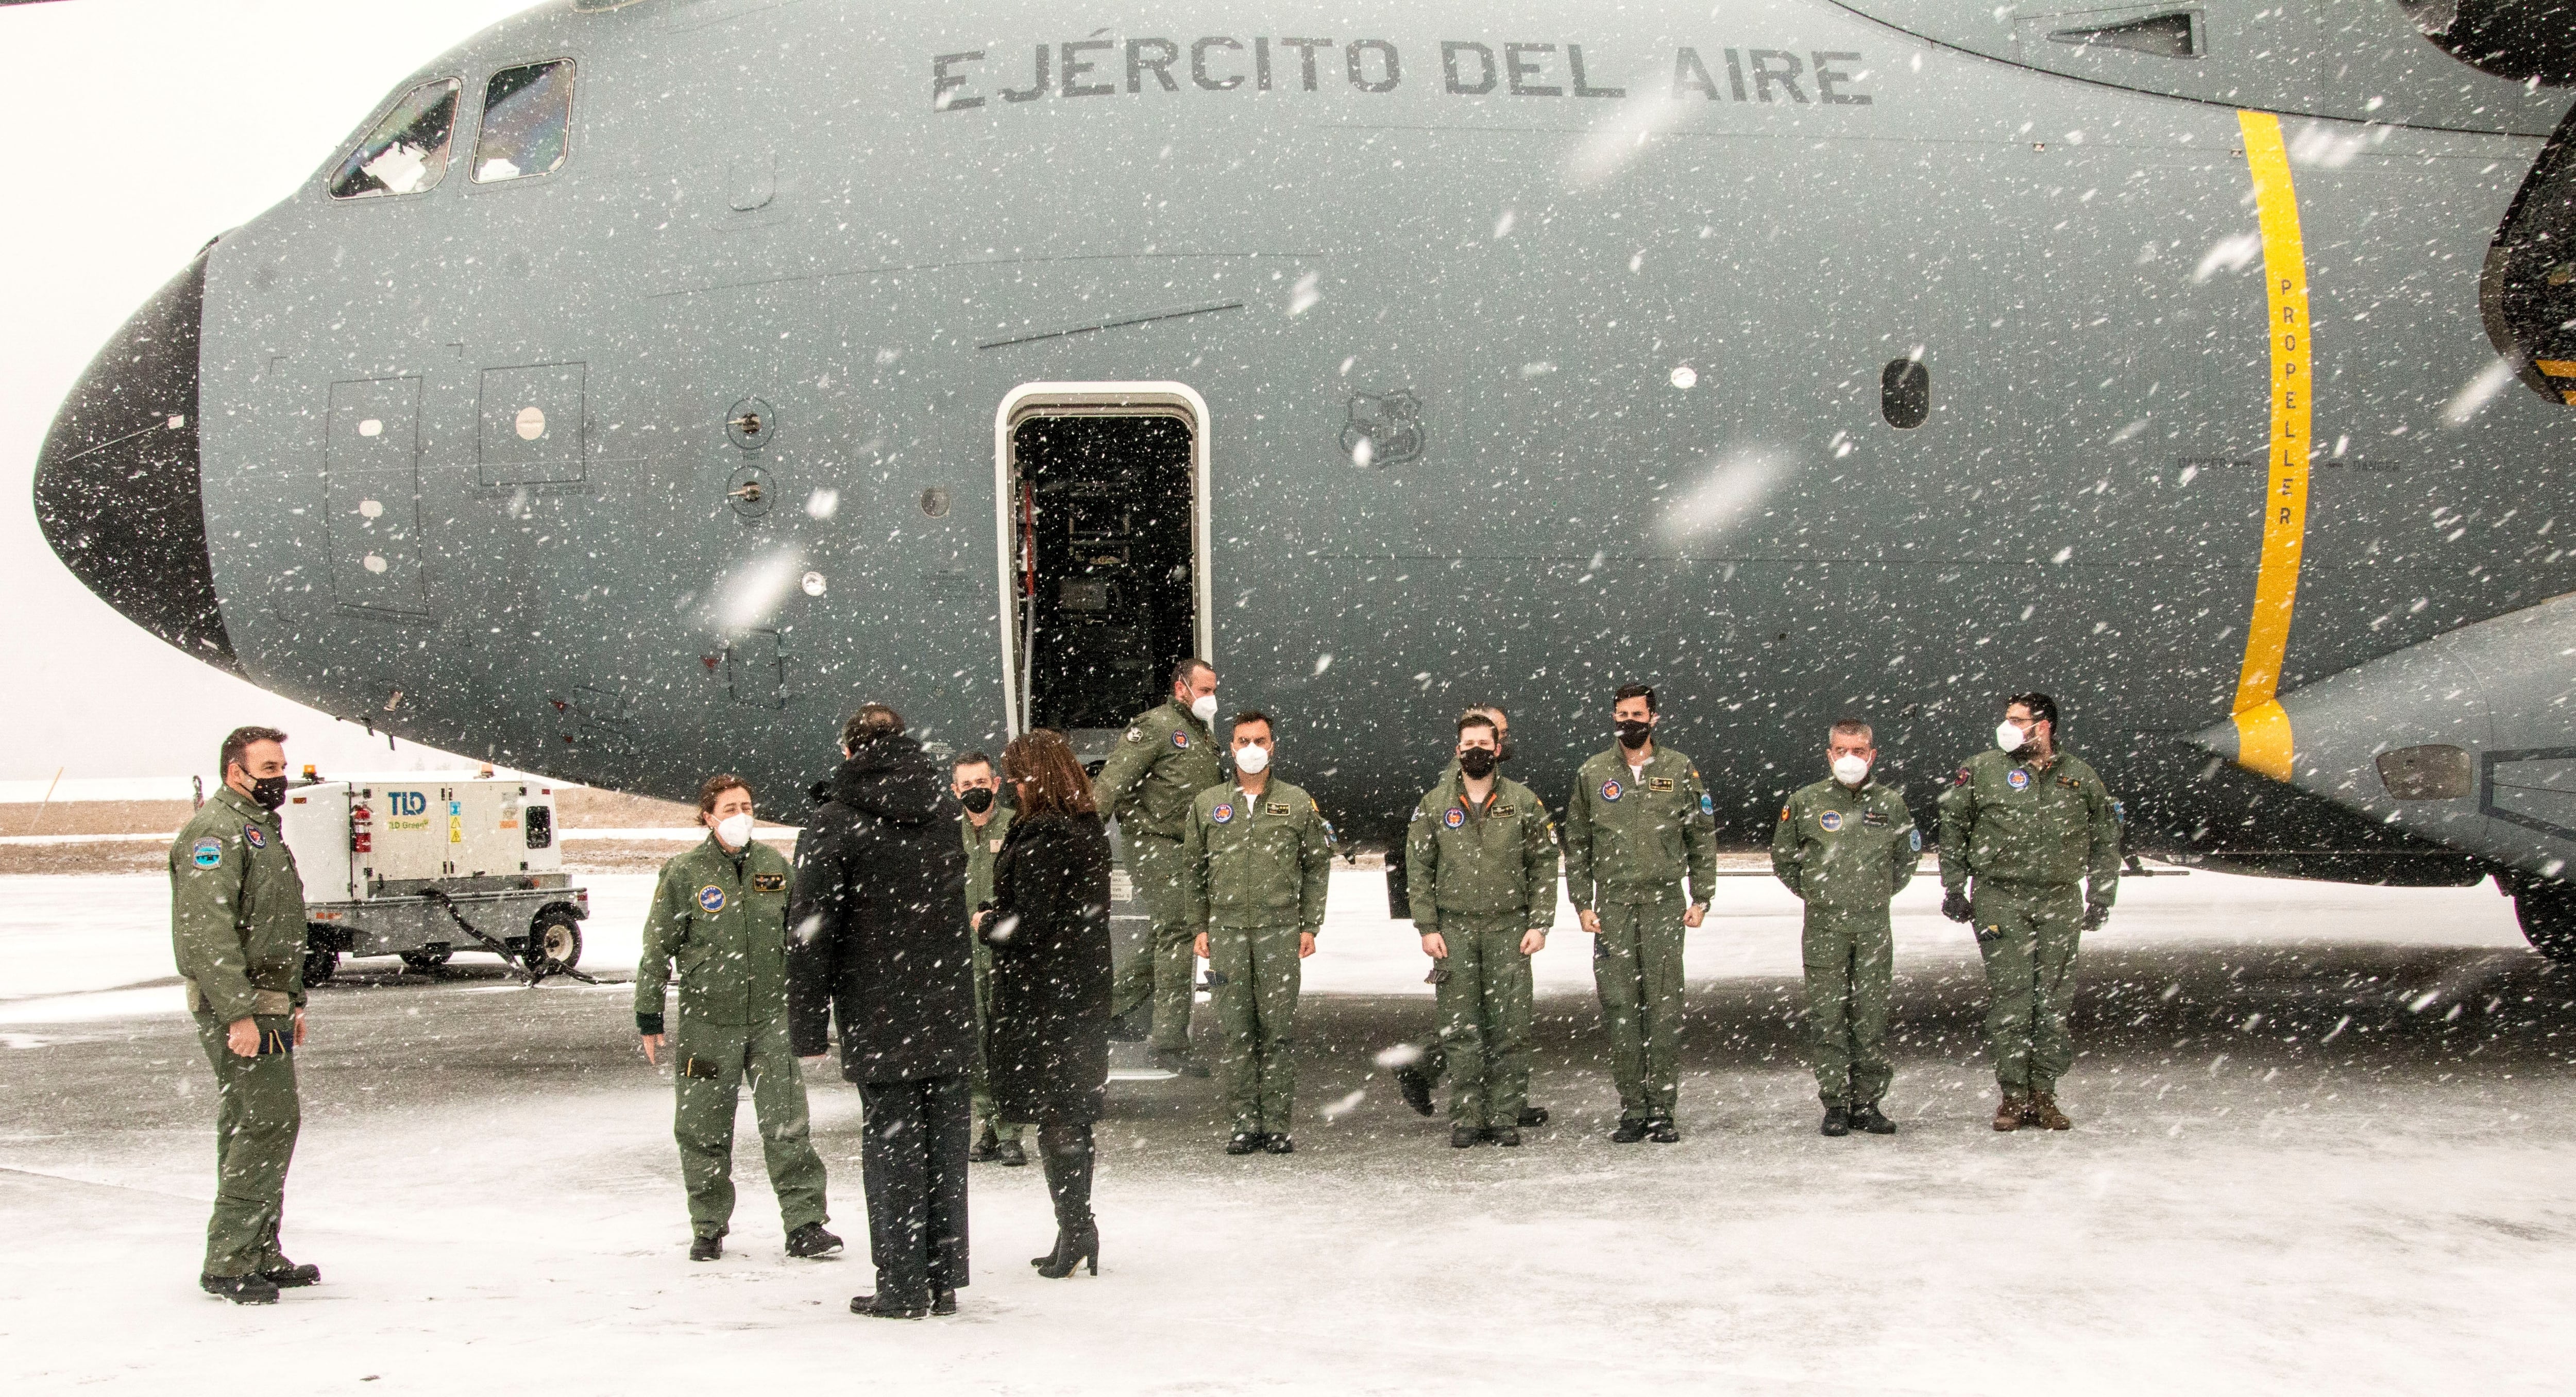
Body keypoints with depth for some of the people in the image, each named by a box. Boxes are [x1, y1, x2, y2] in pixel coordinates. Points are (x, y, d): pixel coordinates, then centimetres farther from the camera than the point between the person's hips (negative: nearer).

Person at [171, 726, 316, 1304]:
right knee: (269, 1121, -14)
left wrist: (293, 1003, 27)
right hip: (236, 1004, -10)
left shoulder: (261, 827, 21)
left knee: (249, 1129, 13)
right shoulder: (216, 831, -13)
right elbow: (208, 932, -22)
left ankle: (260, 1257, 19)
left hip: (266, 1004, 10)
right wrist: (238, 1014, -26)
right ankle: (227, 1264, -11)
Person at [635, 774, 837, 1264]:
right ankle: (709, 1228, 19)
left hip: (772, 1016, 2)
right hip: (707, 1021, -2)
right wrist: (649, 1018, 3)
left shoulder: (775, 866, 6)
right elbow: (657, 950, 2)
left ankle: (805, 1223, 0)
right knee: (704, 1131, 5)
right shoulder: (684, 874, -4)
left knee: (788, 1124, -4)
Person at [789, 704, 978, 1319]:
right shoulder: (943, 813, 10)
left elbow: (812, 931, -8)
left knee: (892, 1144, 1)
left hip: (879, 1019, -4)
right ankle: (945, 1278, 14)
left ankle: (903, 1285, 3)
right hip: (950, 1013, 4)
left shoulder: (834, 825, -7)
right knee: (945, 1144, 9)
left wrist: (808, 1026, -4)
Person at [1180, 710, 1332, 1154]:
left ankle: (1277, 1122, 4)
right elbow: (1192, 869, 14)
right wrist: (1199, 926, 8)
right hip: (1227, 930, 1)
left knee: (1280, 1028, -2)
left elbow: (1317, 867, 10)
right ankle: (1246, 1121, 7)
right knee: (1235, 1029, 1)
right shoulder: (1207, 804, 10)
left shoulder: (1299, 803, 8)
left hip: (1281, 931, -1)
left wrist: (1310, 926, 3)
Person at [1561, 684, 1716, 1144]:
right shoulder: (1592, 774, 9)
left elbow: (1703, 838, 10)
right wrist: (1582, 904, 4)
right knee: (1620, 1007, 0)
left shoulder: (1680, 770, 7)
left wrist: (1701, 898, 4)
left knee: (1664, 1007, -3)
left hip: (1664, 903, -1)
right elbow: (1576, 844, 12)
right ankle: (1632, 1109, 5)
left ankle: (1663, 1109, 1)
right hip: (1612, 907, 1)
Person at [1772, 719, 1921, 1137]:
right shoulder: (1806, 803, 1)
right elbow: (1782, 856, 14)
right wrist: (1812, 892, 9)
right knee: (1828, 1017, -2)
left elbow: (1907, 857, 21)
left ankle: (1867, 1103, 12)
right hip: (1824, 926, -1)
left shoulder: (1891, 804, 5)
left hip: (1874, 926, 1)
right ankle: (1835, 1105, 5)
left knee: (1871, 1017, 4)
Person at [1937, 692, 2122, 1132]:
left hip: (2061, 902, 2)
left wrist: (2101, 897, 10)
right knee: (2010, 996, -5)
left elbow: (2105, 837, 16)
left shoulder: (2080, 777, 9)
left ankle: (2044, 1095, 11)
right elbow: (1952, 826, 10)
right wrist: (1954, 887, 4)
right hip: (2000, 901, -2)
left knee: (2052, 999, 4)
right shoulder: (1982, 770, 4)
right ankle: (2014, 1095, 2)